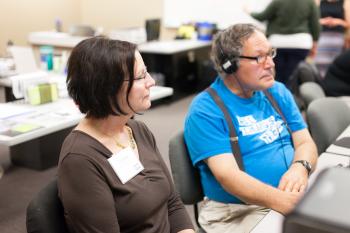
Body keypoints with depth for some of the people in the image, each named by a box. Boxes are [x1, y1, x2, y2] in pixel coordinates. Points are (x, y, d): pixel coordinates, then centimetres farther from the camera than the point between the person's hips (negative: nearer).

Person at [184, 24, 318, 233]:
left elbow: (305, 142, 7)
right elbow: (228, 175, -20)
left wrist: (300, 167, -17)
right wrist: (288, 202, -33)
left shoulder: (278, 93, 9)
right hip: (239, 212, -6)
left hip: (295, 198, 6)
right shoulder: (205, 110, -11)